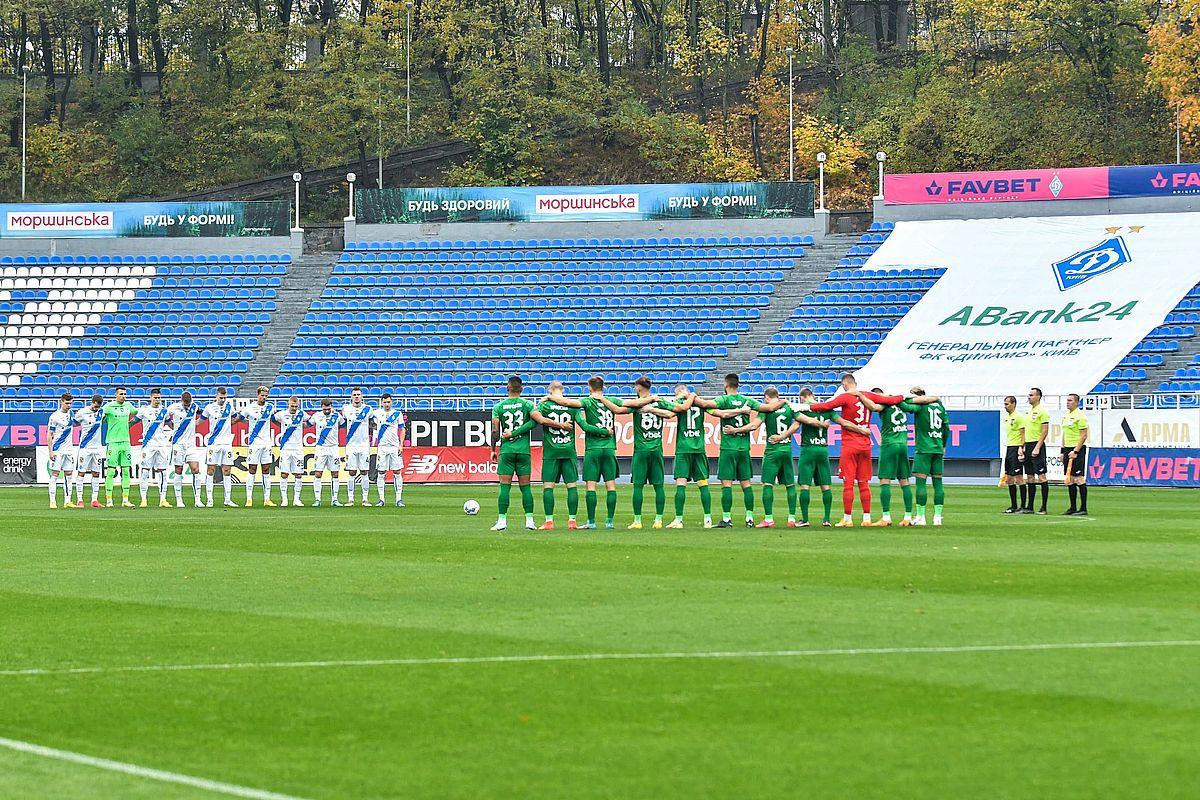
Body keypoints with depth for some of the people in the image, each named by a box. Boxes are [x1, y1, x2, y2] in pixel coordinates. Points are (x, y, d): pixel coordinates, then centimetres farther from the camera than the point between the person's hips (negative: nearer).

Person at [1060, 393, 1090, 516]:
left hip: (1078, 449, -9)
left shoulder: (1080, 416, -11)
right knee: (1069, 480, 9)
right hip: (1068, 449, 9)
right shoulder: (1066, 416, 15)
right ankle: (1073, 508, 14)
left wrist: (1076, 451, -18)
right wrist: (1063, 451, 17)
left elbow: (1084, 435, -15)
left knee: (1079, 478, -9)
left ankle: (1083, 509, -7)